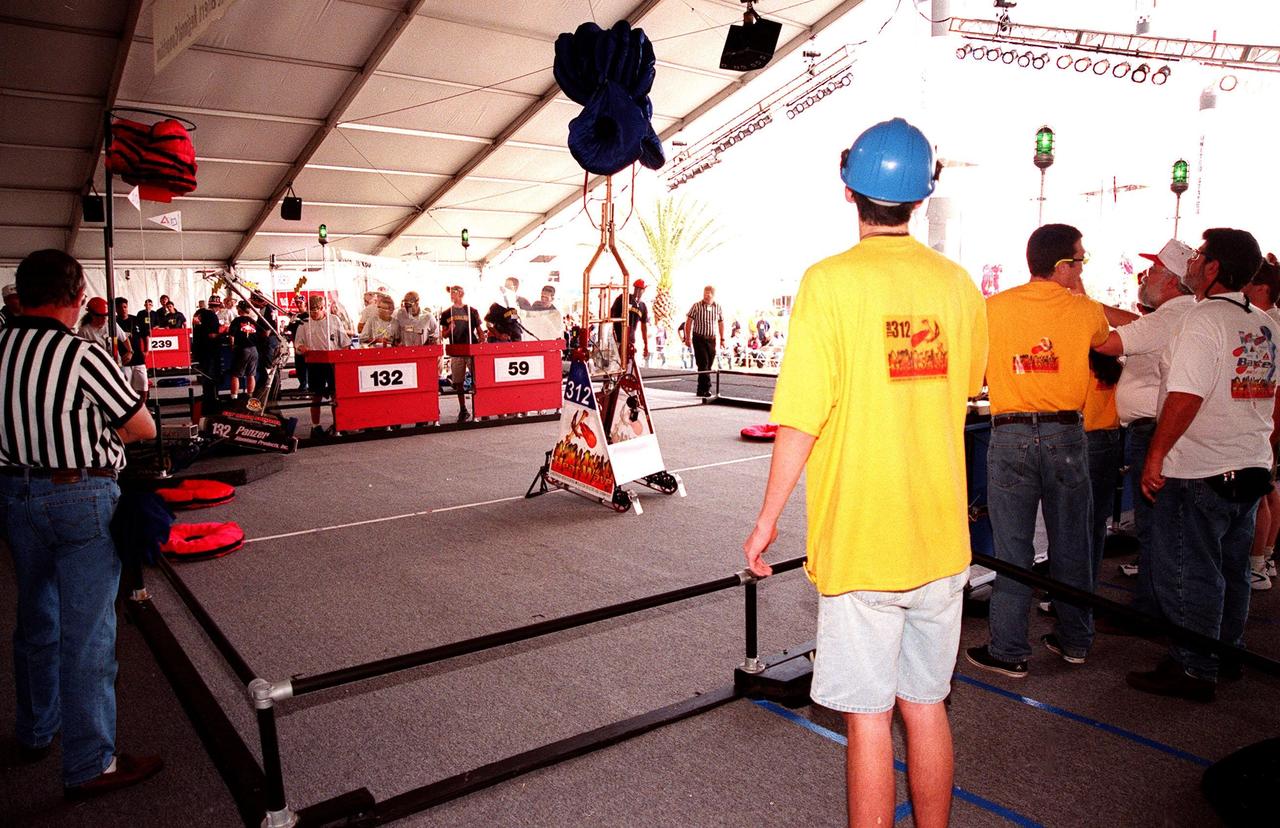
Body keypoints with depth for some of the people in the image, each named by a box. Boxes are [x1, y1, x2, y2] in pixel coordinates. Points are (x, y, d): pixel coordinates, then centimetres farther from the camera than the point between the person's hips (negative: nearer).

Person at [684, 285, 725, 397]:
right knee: (703, 364, -11)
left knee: (708, 366, 6)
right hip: (699, 339, -4)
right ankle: (706, 389, -11)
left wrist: (722, 339, 13)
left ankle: (701, 390, 15)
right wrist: (688, 338, -10)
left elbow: (721, 323, 15)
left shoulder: (718, 307, 6)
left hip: (711, 340, 4)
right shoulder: (697, 306, -5)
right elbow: (689, 322, -4)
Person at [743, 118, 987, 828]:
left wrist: (767, 519, -4)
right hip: (940, 538, 6)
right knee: (926, 706, 19)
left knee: (868, 718, 7)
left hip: (858, 542, -5)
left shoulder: (830, 282, -13)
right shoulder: (958, 283, 3)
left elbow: (801, 420, -15)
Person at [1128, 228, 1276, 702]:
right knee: (1231, 569, 19)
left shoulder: (1205, 319, -17)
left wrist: (1155, 457, -17)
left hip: (1199, 472, -9)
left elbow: (1186, 397, -23)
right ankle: (1227, 654, 32)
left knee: (1186, 574, 0)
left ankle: (1192, 671, 7)